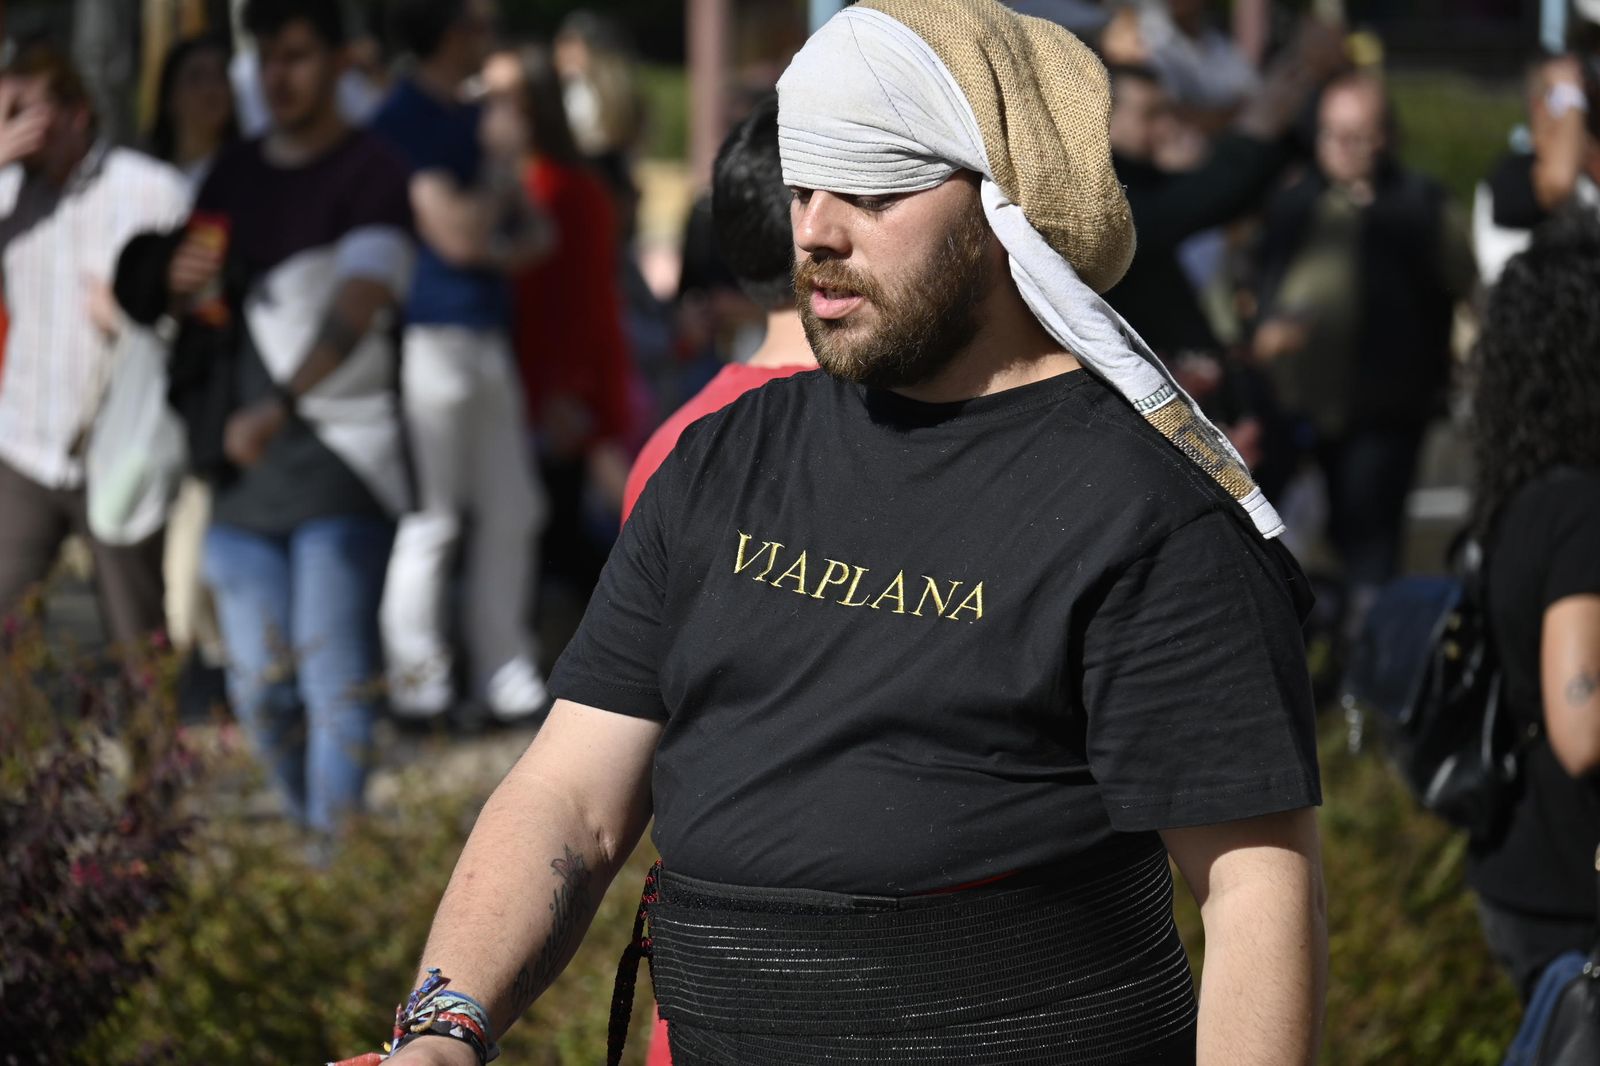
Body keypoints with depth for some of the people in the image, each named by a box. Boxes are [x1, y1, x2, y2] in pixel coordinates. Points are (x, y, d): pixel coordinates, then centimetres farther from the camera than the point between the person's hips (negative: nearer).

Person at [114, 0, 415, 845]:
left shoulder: (371, 174, -6)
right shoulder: (233, 174, 15)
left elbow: (357, 305, -21)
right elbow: (192, 301, 23)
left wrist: (283, 406, -34)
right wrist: (180, 285, -3)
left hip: (341, 456, -6)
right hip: (244, 465, 7)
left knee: (335, 679, -13)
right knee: (259, 686, 9)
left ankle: (334, 856, -14)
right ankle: (308, 834, 25)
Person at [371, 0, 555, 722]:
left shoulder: (474, 121, 16)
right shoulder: (405, 122, -12)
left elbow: (535, 233, 16)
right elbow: (458, 235, -19)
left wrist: (502, 248, -6)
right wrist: (501, 160, -7)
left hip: (486, 336, 9)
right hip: (430, 335, -9)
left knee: (511, 511, 10)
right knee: (432, 516, -5)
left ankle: (504, 673, 16)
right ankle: (418, 684, 0)